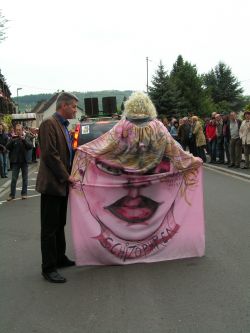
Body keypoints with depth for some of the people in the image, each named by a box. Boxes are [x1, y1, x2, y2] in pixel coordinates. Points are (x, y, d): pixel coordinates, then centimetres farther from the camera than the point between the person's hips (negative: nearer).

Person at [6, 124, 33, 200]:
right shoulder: (13, 139, 2)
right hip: (15, 162, 0)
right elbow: (7, 147, -10)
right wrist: (12, 139, -23)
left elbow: (30, 146, -13)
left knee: (25, 178, 7)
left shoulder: (25, 138, 1)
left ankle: (24, 193, 16)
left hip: (24, 161, 0)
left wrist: (24, 139, -25)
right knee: (14, 179, 1)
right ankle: (12, 194, 7)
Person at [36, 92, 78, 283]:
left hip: (62, 184, 9)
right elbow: (50, 154, -20)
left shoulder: (64, 126, 14)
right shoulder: (49, 124, -14)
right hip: (52, 184, -9)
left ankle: (60, 258, 29)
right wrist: (66, 176, -15)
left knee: (59, 225, 17)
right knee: (50, 228, -1)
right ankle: (48, 268, 7)